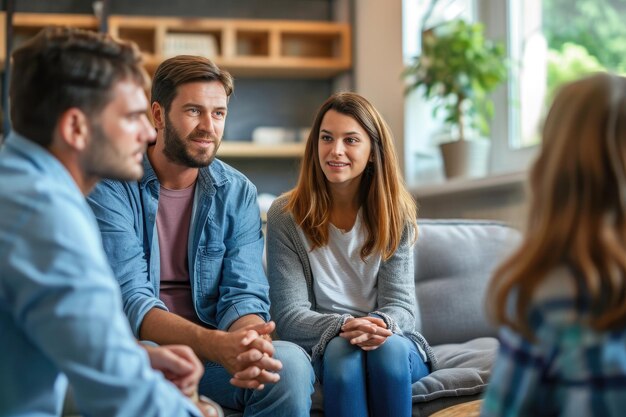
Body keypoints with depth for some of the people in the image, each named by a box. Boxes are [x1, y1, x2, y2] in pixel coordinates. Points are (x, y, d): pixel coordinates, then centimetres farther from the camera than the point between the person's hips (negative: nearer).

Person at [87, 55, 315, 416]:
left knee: (290, 363, -27)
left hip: (211, 350, 3)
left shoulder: (238, 193, 4)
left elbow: (244, 293, -3)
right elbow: (129, 299, -17)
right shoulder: (111, 187, -8)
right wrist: (214, 343, -35)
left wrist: (251, 344, -29)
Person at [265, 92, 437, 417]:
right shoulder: (284, 216, -3)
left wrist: (382, 325, -27)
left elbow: (400, 304, -2)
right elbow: (289, 316, -8)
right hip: (321, 348, -1)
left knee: (388, 348, -32)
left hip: (395, 344, 2)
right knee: (342, 350, -34)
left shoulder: (395, 213, 2)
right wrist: (342, 327, -28)